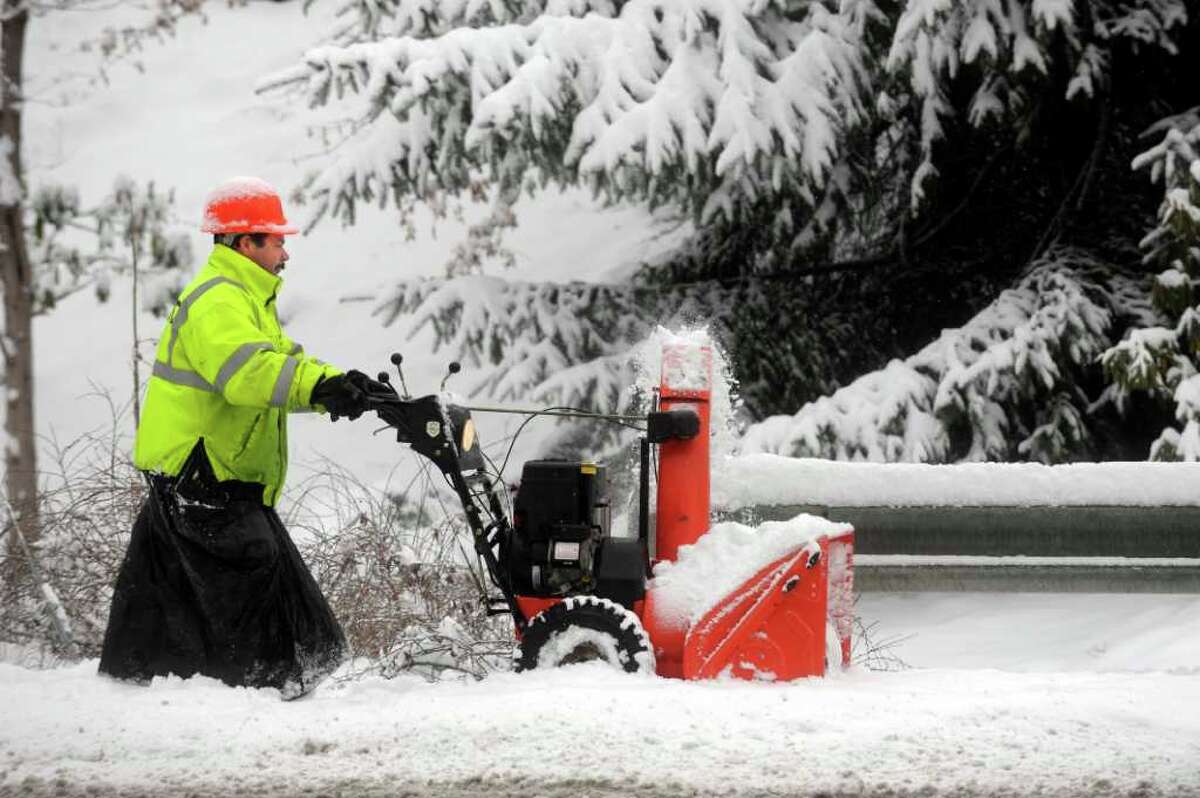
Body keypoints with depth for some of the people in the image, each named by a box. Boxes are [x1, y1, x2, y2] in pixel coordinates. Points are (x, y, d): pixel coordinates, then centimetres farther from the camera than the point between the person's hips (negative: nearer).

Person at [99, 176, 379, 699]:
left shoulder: (246, 299, 21)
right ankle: (261, 681, -17)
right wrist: (320, 388, -45)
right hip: (194, 473, -11)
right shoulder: (218, 301, -16)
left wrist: (345, 384, 3)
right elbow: (246, 370, -34)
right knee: (252, 566, -16)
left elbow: (285, 364, 20)